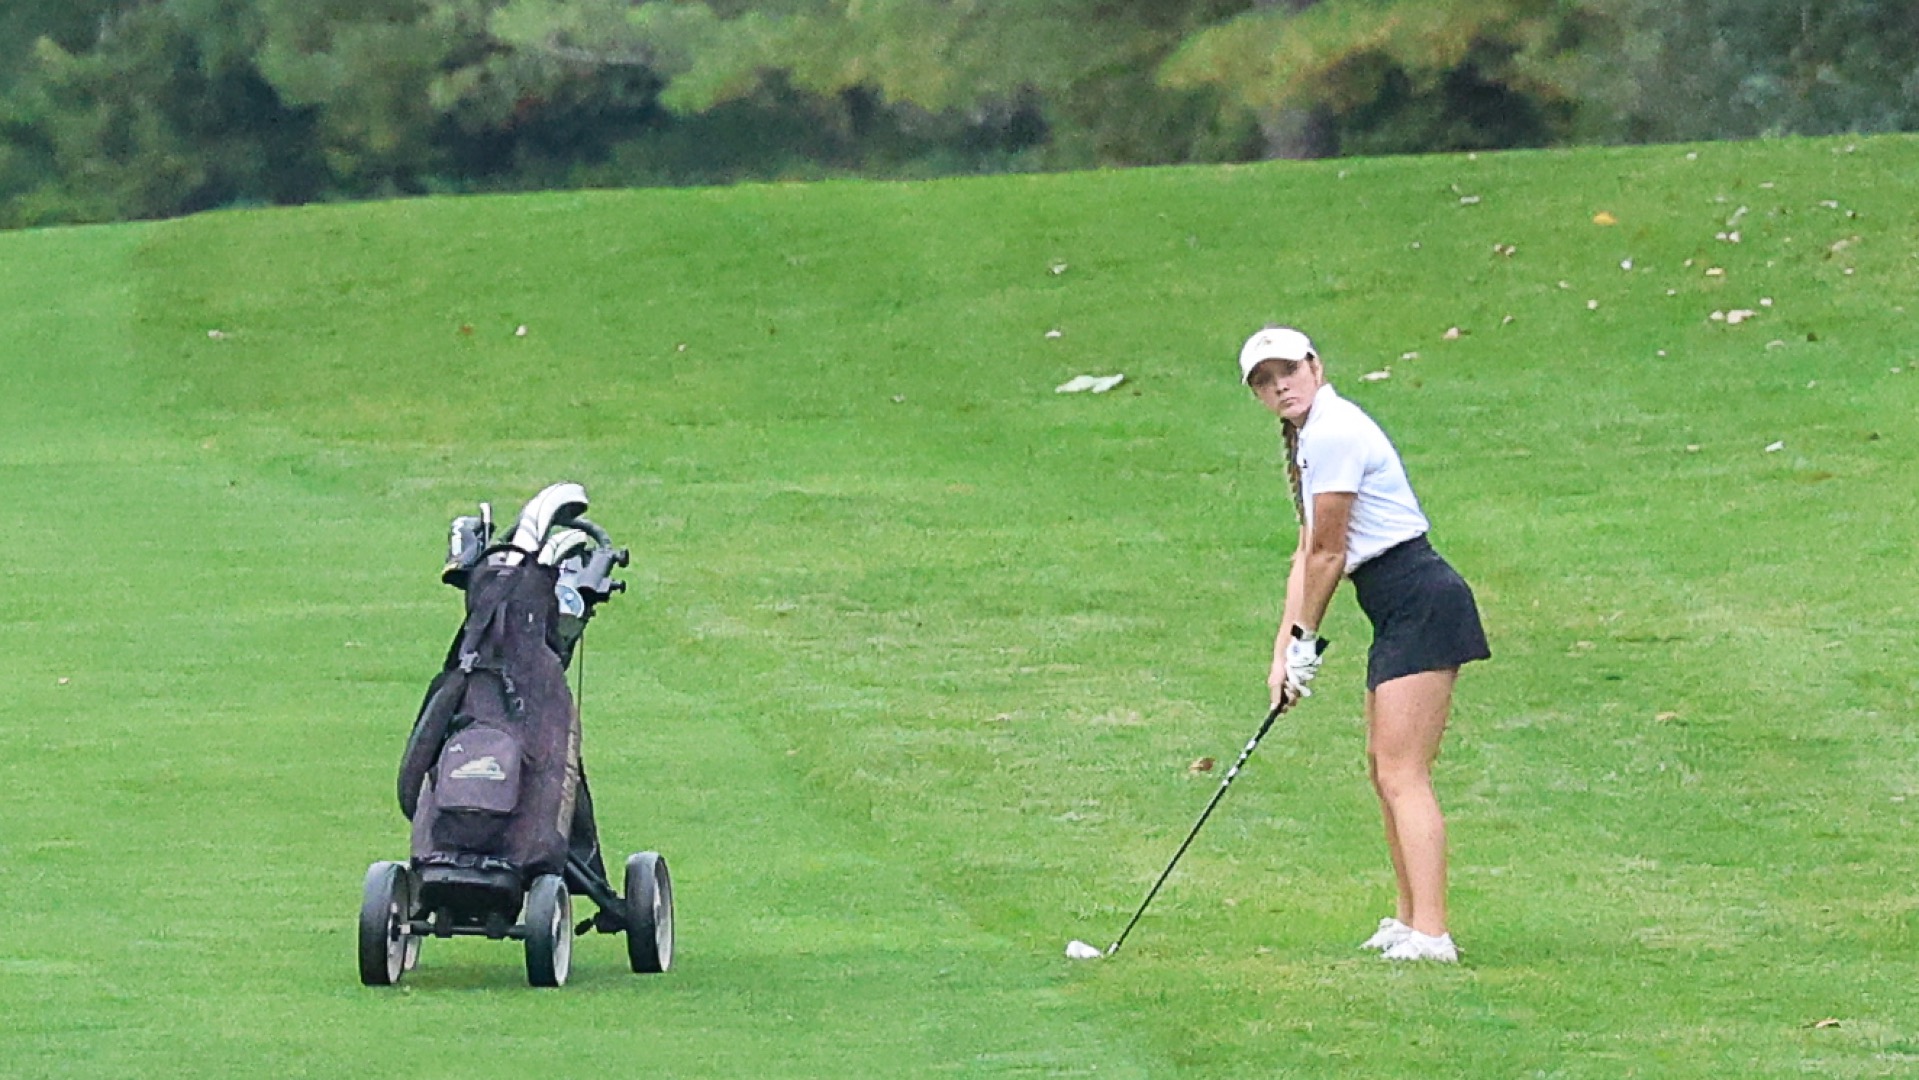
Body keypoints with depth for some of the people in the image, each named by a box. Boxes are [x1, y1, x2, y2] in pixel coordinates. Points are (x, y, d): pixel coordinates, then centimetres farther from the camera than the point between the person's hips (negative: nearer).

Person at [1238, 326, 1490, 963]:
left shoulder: (1334, 433, -15)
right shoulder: (1306, 438, 17)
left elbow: (1328, 553, -11)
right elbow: (1307, 554, 17)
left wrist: (1306, 642, -1)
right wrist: (1284, 650, 10)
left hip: (1421, 603, -11)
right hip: (1397, 617, 11)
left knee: (1403, 773, -15)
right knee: (1384, 767, 15)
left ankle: (1430, 934, -21)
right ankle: (1410, 920, 22)